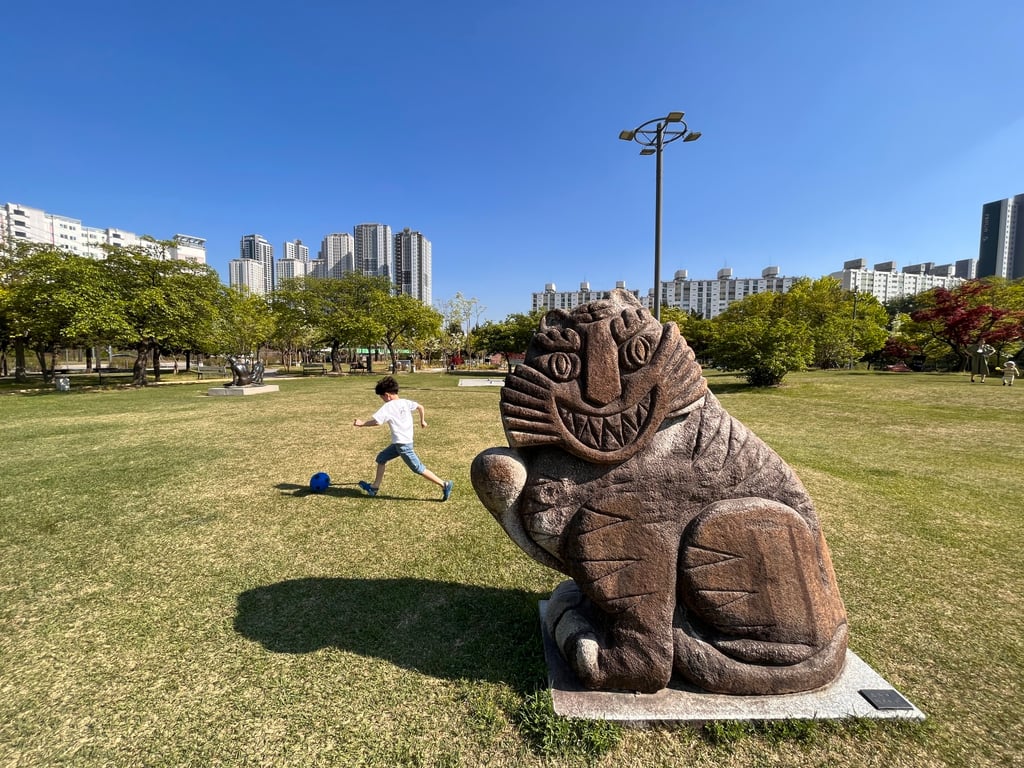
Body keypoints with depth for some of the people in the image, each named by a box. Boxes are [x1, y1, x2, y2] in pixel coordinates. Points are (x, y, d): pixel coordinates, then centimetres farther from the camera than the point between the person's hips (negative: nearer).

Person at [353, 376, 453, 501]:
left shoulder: (388, 407, -15)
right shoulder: (405, 402, 5)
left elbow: (376, 421, -21)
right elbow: (420, 407, 8)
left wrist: (362, 423, -5)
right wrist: (422, 421, 21)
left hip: (402, 444, -9)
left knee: (418, 468, -2)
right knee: (381, 458, 19)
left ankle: (444, 484, 0)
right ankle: (375, 487, 27)